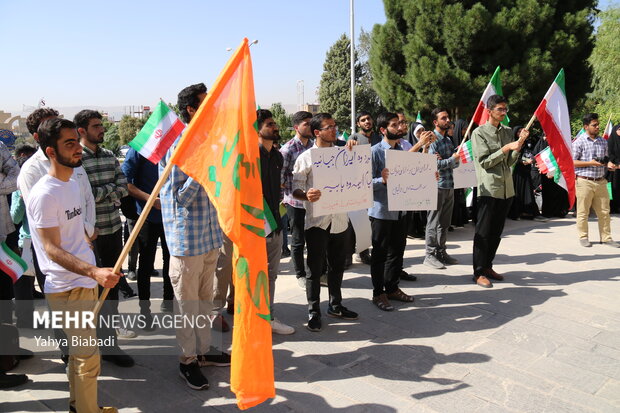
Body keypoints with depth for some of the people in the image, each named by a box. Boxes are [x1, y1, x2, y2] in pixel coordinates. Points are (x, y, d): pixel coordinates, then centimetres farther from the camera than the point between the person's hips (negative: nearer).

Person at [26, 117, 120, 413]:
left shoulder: (72, 184, 9)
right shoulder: (44, 194, -19)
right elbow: (52, 249, -22)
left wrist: (94, 273, 21)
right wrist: (94, 272, -35)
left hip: (85, 281, 9)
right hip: (66, 288, -9)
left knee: (81, 351, 20)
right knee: (87, 356, -2)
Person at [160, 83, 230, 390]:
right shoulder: (175, 145, -13)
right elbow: (179, 199, -16)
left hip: (211, 236, 7)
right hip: (187, 238, -7)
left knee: (205, 298, 18)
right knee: (187, 303, 6)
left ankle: (204, 350, 33)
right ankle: (187, 359, 22)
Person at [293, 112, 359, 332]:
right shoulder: (306, 158, -4)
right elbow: (295, 189, -6)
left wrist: (353, 148, -2)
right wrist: (306, 196, -30)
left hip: (339, 219, 5)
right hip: (317, 221, -5)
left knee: (337, 266, 16)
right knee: (316, 269, 3)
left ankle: (335, 305, 33)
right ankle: (313, 312, 17)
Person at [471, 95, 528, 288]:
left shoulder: (508, 132, 12)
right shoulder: (479, 133, -5)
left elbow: (510, 162, 9)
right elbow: (484, 162, -11)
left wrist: (519, 144, -5)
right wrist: (505, 148, -15)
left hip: (506, 188, 6)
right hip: (489, 189, -6)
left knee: (496, 232, 13)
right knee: (483, 232, -2)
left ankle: (488, 266, 24)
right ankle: (479, 272, 6)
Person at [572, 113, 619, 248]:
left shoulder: (603, 142, 13)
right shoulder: (579, 142, -5)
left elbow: (605, 159, 22)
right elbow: (572, 162, -8)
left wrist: (609, 164, 0)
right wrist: (590, 163, -15)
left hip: (601, 181, 5)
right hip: (584, 181, -5)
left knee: (604, 211, 7)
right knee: (583, 212, 3)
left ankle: (606, 237, 17)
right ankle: (583, 237, 15)